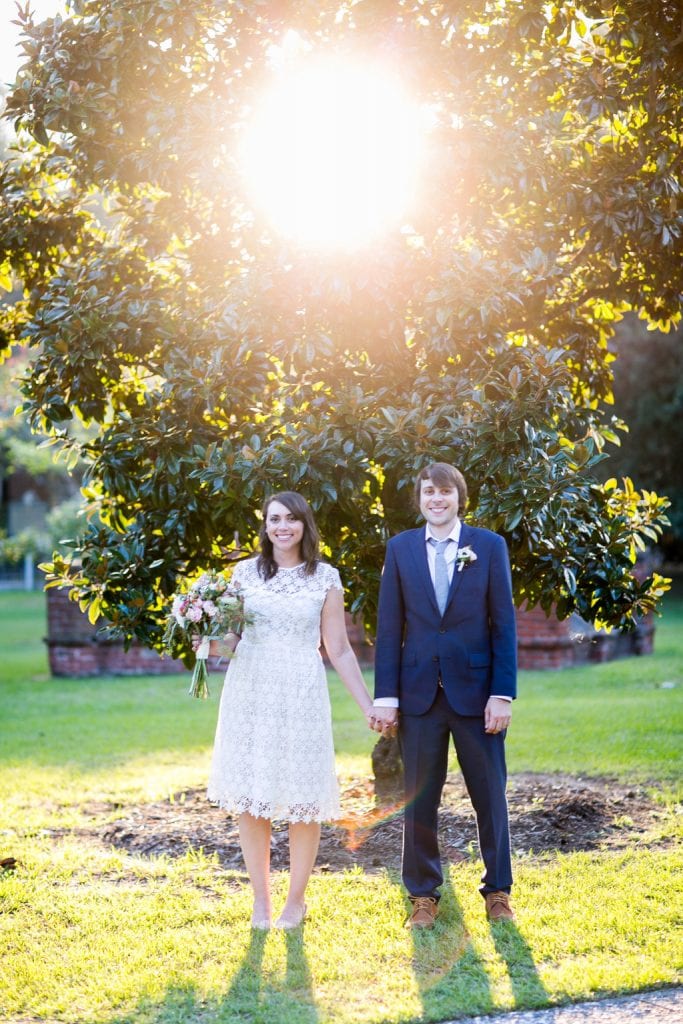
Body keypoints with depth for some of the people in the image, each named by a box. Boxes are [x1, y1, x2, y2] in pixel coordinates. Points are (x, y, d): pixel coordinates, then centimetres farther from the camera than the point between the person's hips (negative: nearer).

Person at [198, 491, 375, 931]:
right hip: (249, 693, 2)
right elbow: (230, 636, 12)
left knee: (302, 799, 0)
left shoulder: (325, 579, 3)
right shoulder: (246, 572, 7)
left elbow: (339, 650, 5)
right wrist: (211, 643, -11)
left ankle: (296, 900, 15)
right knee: (250, 797, 3)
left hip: (301, 695, -2)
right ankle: (261, 899, 15)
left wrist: (368, 705, 2)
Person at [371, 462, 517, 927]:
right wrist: (386, 695, -2)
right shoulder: (401, 548, 5)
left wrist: (503, 693, -7)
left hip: (476, 689, -1)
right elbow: (389, 627, 4)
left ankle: (498, 889, 19)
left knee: (490, 794, 6)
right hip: (420, 692, 1)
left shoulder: (489, 546, 1)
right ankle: (423, 894, 18)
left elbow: (504, 624, -1)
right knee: (419, 798, 6)